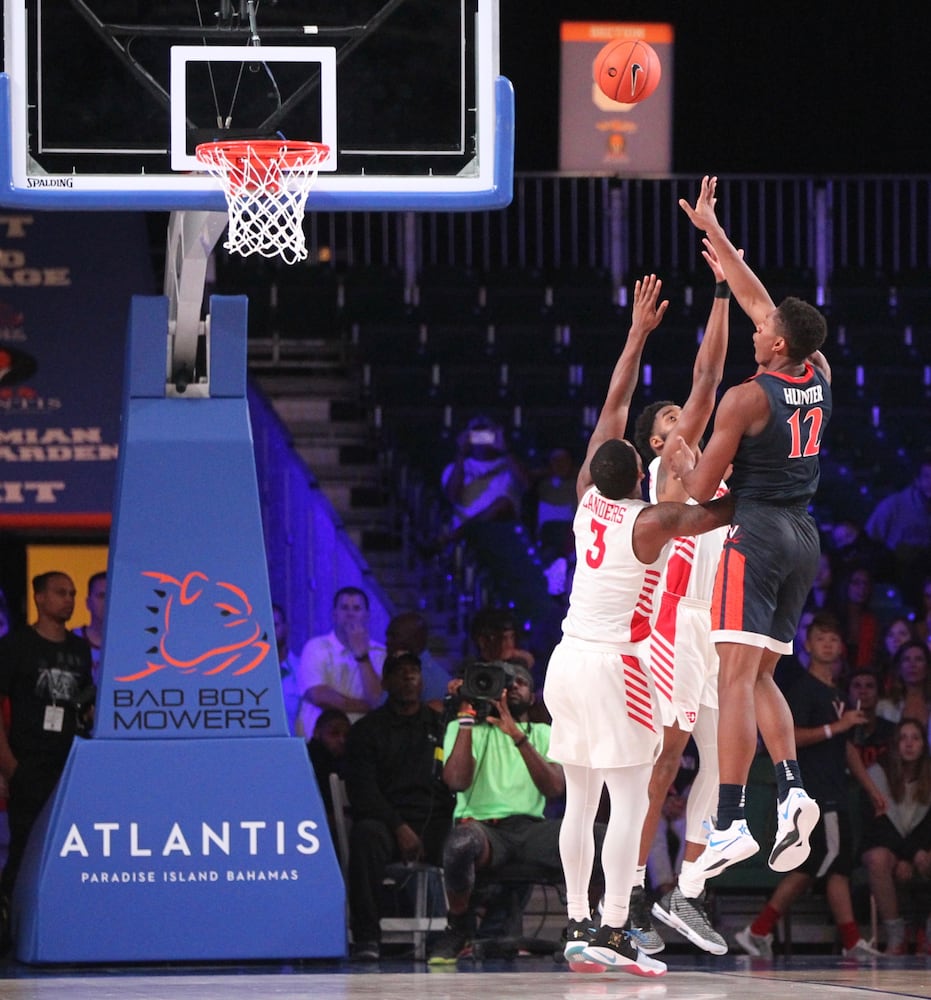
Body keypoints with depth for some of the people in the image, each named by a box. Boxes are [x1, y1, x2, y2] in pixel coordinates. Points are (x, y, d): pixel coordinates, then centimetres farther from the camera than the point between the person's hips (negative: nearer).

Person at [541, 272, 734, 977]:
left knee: (581, 799, 9)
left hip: (568, 661, 7)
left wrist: (640, 331, 17)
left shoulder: (589, 499, 5)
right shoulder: (652, 523, -12)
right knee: (629, 798, -7)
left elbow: (613, 408, 13)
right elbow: (729, 510, -8)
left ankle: (579, 929, 9)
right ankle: (613, 933, -14)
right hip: (615, 665, -7)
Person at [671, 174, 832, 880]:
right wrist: (714, 233, 25)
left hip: (756, 534, -8)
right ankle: (793, 790, -6)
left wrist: (683, 459, 16)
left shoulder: (748, 398, -13)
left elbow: (701, 489, -8)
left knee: (736, 676, -11)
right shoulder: (818, 376, 6)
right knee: (761, 677, 14)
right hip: (804, 537, 8)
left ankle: (731, 823, -20)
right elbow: (760, 302, 19)